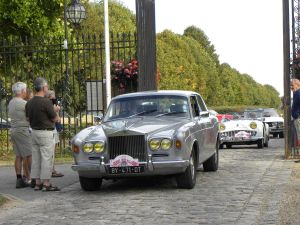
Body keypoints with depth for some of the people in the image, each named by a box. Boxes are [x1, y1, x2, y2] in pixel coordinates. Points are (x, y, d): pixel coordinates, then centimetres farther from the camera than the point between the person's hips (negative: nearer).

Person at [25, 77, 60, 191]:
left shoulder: (29, 103, 6)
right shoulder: (46, 102, -17)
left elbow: (28, 118, 14)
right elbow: (55, 118, -10)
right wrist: (55, 113, 11)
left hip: (34, 132, 8)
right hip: (45, 133, -8)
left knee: (36, 159, 10)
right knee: (47, 159, -3)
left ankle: (38, 183, 14)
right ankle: (46, 184, -3)